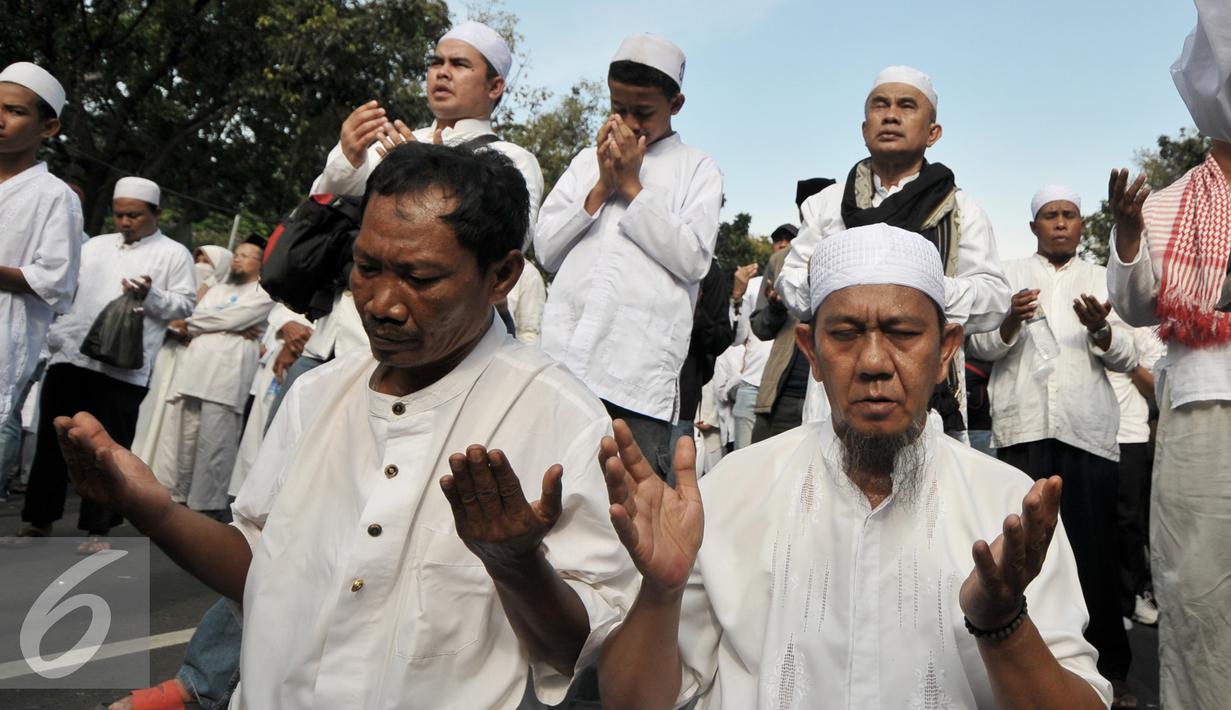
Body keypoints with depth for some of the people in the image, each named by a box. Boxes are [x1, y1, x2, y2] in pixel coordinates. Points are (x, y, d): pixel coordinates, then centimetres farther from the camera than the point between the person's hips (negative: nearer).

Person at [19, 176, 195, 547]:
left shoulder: (173, 254, 6)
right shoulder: (95, 245, 19)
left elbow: (185, 304, 1)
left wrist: (150, 296, -16)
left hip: (123, 366, -4)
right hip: (70, 355, 5)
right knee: (52, 440, 10)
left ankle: (97, 529, 9)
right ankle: (39, 518, 23)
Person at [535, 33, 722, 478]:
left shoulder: (697, 168, 11)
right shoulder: (587, 161, 20)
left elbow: (694, 260, -3)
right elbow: (545, 250, 12)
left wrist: (632, 187, -3)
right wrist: (601, 188, 1)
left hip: (640, 373, -3)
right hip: (561, 360, 3)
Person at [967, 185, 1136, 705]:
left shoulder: (1101, 278, 17)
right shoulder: (1009, 274, 14)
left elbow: (1127, 357, 7)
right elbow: (980, 345, 4)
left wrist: (1100, 329, -14)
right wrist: (1010, 322, -17)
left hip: (1088, 428, 1)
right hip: (1022, 426, 0)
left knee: (1094, 545, -2)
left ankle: (1110, 666, 7)